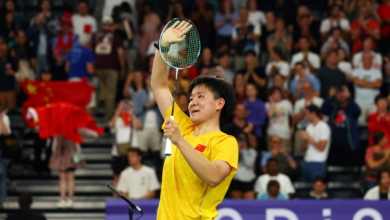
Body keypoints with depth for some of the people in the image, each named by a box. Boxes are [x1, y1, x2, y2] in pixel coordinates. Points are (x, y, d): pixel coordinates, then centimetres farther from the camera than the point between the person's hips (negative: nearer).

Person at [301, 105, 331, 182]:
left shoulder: (323, 127, -9)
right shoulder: (309, 127, 14)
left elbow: (321, 147, -14)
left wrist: (308, 138, -11)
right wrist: (305, 139, -1)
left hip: (318, 162, -8)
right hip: (307, 161, 8)